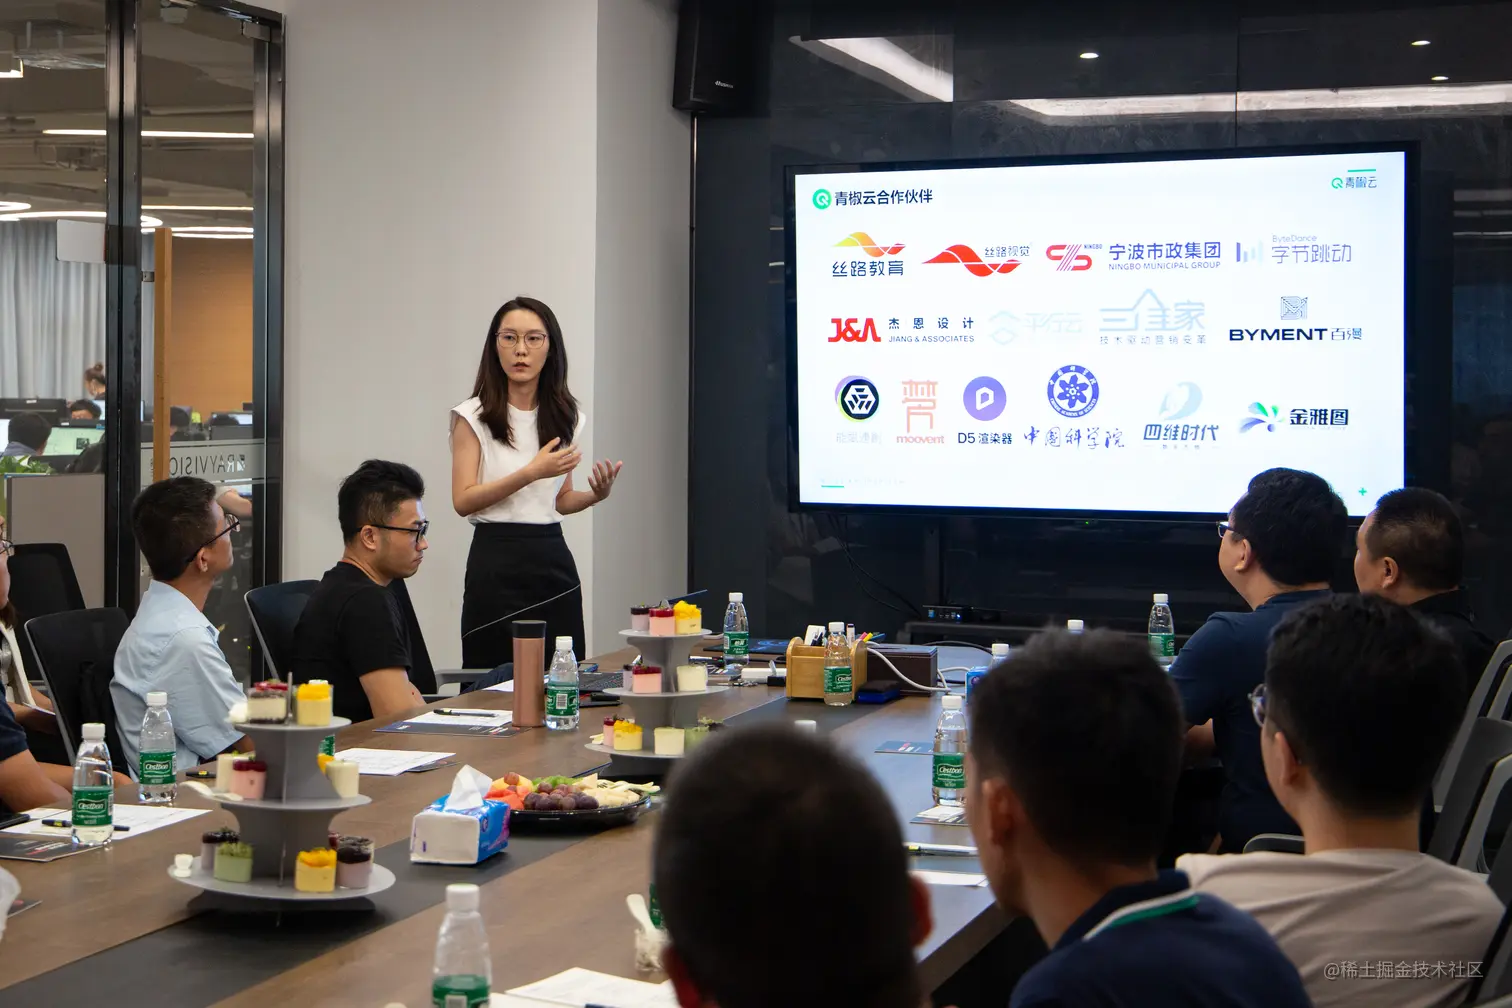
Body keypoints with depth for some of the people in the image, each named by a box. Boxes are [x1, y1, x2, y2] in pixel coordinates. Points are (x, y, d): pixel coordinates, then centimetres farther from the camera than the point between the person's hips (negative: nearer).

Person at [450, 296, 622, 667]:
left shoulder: (566, 417, 10)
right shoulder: (474, 416, -3)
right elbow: (463, 501, -10)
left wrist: (595, 495, -4)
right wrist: (531, 472, -18)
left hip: (553, 561, 4)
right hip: (496, 561, -4)